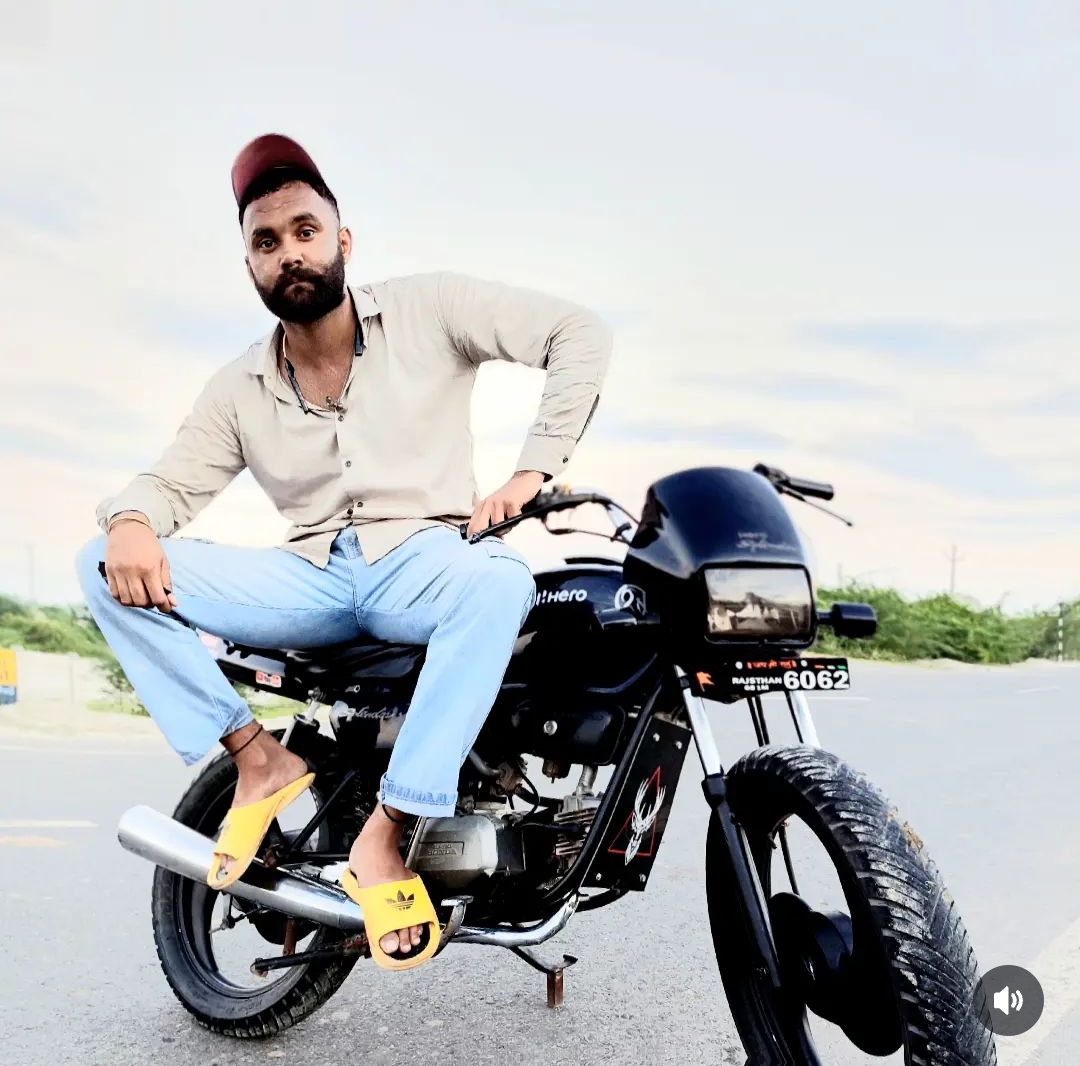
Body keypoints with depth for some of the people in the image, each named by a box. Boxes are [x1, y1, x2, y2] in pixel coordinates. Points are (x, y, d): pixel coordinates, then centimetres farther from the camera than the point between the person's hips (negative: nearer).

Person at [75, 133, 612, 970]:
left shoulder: (426, 311, 1)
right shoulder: (240, 389, 12)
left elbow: (580, 332, -3)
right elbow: (172, 481, 9)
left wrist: (531, 471, -13)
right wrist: (131, 520, -17)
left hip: (424, 559, -3)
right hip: (313, 579, 4)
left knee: (501, 582, -40)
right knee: (105, 566, -12)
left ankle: (386, 834, -33)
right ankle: (258, 759, -13)